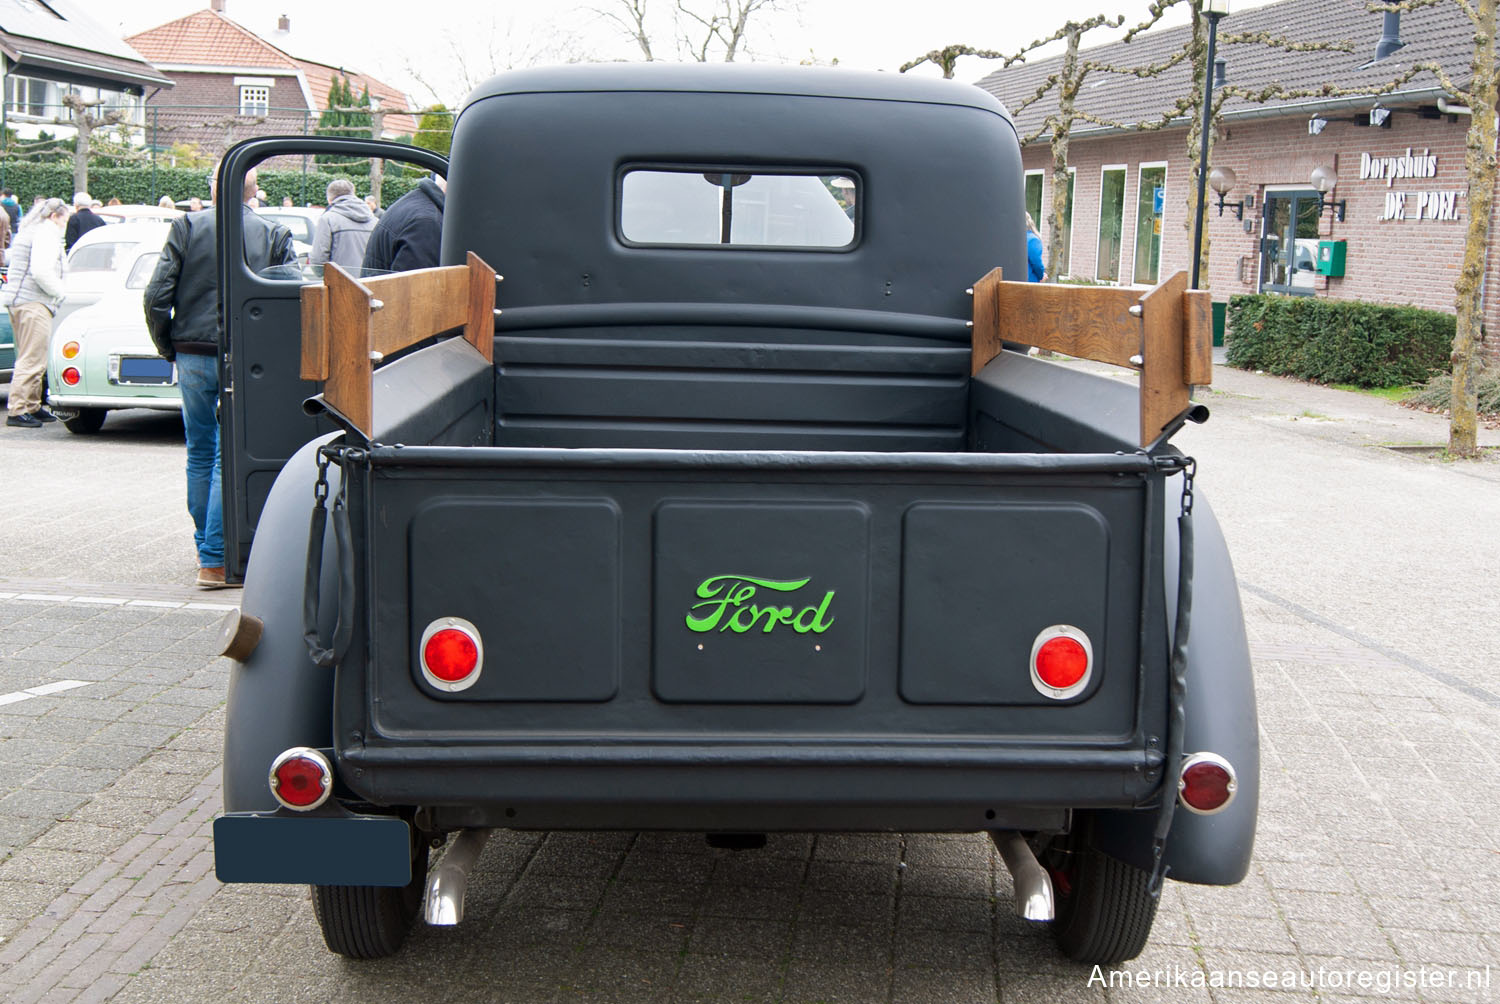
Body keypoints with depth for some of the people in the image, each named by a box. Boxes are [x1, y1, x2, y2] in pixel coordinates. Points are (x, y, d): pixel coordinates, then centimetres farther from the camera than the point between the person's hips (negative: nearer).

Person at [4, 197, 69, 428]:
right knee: (32, 360, -10)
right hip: (34, 304, -11)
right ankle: (16, 411, -12)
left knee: (30, 358, 17)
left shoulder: (30, 232, 23)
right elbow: (41, 271, -21)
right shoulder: (47, 232, -8)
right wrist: (59, 291, -8)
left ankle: (33, 407, 23)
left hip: (17, 301, 11)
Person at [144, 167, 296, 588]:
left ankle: (206, 546, 29)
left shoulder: (188, 226, -1)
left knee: (200, 453, 17)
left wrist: (167, 346, 8)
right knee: (230, 458, 2)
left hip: (193, 357, 2)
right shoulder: (274, 235, -3)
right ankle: (215, 560, -2)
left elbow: (156, 296, -6)